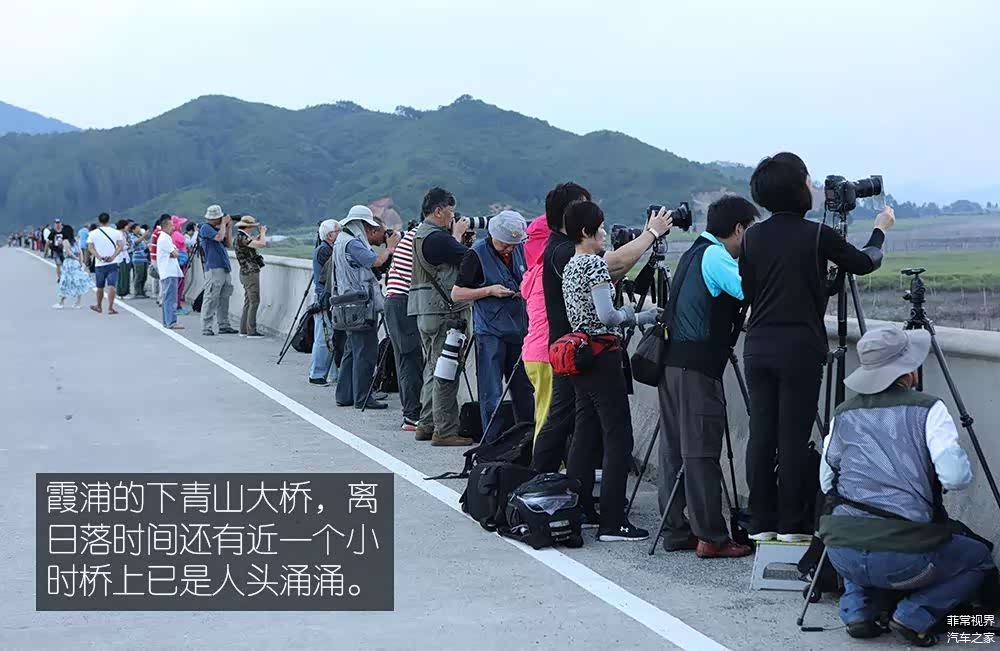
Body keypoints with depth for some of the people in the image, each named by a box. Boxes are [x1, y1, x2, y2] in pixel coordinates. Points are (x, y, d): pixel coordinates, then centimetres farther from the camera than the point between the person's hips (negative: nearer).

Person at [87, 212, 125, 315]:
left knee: (100, 287, 16)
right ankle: (110, 308, -15)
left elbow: (90, 247, -6)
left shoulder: (93, 233, 2)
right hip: (112, 263, -1)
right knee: (111, 286, -7)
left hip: (99, 264, 1)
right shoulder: (116, 232, 0)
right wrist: (113, 256, -14)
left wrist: (99, 257, -15)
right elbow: (121, 246, -8)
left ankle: (99, 306, 32)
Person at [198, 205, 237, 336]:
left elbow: (228, 244, 18)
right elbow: (219, 237, -21)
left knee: (224, 298, 10)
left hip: (224, 268, 9)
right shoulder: (205, 228, -6)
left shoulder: (217, 228, 18)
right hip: (213, 268, -9)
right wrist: (223, 224, -6)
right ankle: (206, 328, -9)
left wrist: (229, 227, 12)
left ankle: (224, 325, 15)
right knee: (211, 298, -9)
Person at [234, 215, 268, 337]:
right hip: (250, 273, -10)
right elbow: (261, 244, -26)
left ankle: (243, 330, 17)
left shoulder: (239, 237, 12)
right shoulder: (242, 238, -19)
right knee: (254, 302, -7)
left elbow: (254, 243, 26)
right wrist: (263, 233, -8)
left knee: (248, 302, 15)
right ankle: (251, 331, -8)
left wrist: (261, 234, 15)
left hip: (245, 273, 10)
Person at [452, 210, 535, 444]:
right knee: (491, 394, -3)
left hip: (519, 330, 5)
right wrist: (490, 290, -16)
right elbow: (457, 294, -7)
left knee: (524, 390, 9)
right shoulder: (477, 254, -9)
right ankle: (491, 444, 4)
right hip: (490, 332, -5)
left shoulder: (521, 249, 6)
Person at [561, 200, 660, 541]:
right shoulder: (594, 264, -13)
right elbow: (606, 316, -20)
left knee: (585, 433, 12)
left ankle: (578, 511, 16)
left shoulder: (569, 267, 15)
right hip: (602, 356, -9)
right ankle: (613, 522, -9)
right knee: (618, 437, -7)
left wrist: (636, 316, 20)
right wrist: (638, 316, -3)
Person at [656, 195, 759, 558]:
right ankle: (711, 537, -5)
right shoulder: (715, 256, -10)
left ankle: (676, 531, 14)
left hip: (672, 361, 9)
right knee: (701, 451, -7)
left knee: (674, 447, 10)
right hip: (696, 365, -9)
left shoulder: (696, 253, 19)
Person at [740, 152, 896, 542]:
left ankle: (761, 524, 9)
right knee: (793, 436, -2)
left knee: (761, 433, 6)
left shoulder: (753, 237, 6)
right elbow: (865, 263, 8)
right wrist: (880, 230, 26)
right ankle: (792, 525, 2)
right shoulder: (816, 235, -7)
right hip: (799, 348, -5)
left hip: (758, 346, 5)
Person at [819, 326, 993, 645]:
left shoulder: (844, 413, 11)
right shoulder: (928, 409, -2)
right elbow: (956, 477, -11)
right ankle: (914, 616, 2)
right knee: (979, 558, 23)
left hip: (841, 553, 4)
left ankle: (856, 610, 15)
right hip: (904, 557, -4)